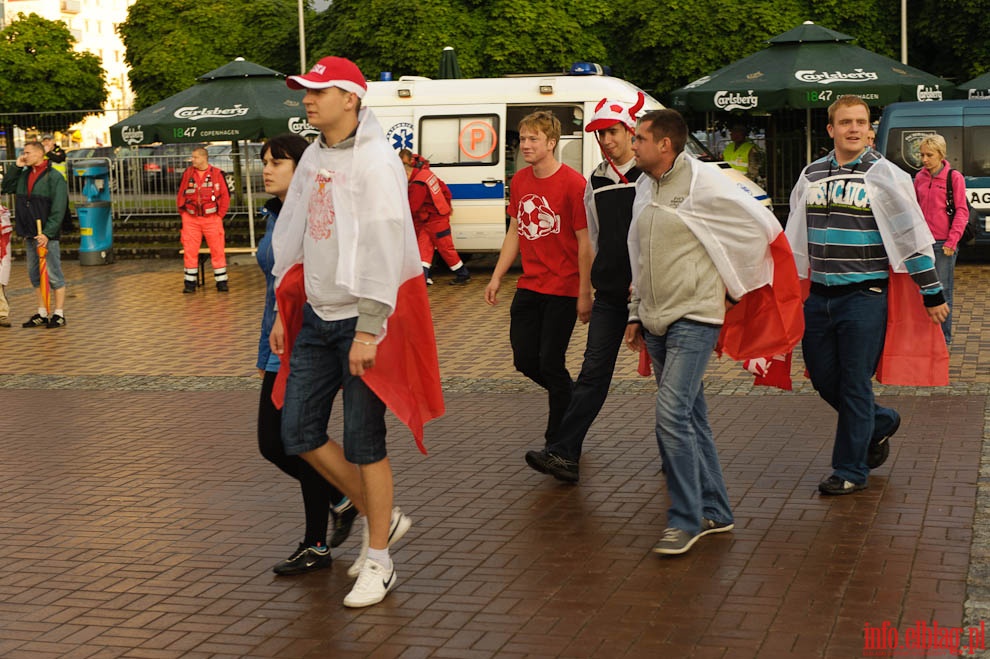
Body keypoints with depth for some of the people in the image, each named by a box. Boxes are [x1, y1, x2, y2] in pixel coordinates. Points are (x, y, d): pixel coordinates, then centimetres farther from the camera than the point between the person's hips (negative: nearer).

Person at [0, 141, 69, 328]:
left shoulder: (54, 177, -9)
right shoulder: (23, 175, 12)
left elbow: (58, 209, -14)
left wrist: (48, 233, -21)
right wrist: (16, 167, 5)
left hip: (47, 235, -7)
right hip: (29, 234, 7)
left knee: (53, 275, -2)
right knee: (35, 275, 11)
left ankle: (59, 314, 4)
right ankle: (42, 314, 18)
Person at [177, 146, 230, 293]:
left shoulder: (217, 174, -2)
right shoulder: (187, 173, 5)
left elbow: (225, 195, 1)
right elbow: (180, 194, 11)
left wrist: (220, 214, -2)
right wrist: (183, 212, 6)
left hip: (212, 219, -2)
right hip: (191, 219, 2)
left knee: (217, 251, 2)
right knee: (189, 251, 1)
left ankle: (221, 281, 10)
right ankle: (190, 282, 9)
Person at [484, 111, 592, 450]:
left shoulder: (573, 183, -14)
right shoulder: (520, 180, 7)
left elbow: (585, 242, -14)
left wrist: (585, 294, -15)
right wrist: (497, 277, 11)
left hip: (562, 289, -7)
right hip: (528, 286, 7)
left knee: (550, 363, -4)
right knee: (525, 359, 8)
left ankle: (557, 443, 10)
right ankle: (575, 401, 34)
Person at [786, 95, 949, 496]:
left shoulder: (885, 176, -4)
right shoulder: (811, 175, 10)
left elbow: (913, 237, -3)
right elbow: (795, 238, 19)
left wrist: (932, 294, -4)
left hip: (864, 296, -5)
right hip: (818, 296, 5)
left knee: (855, 384, -1)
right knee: (823, 378, 9)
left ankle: (850, 470, 11)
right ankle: (880, 423, 35)